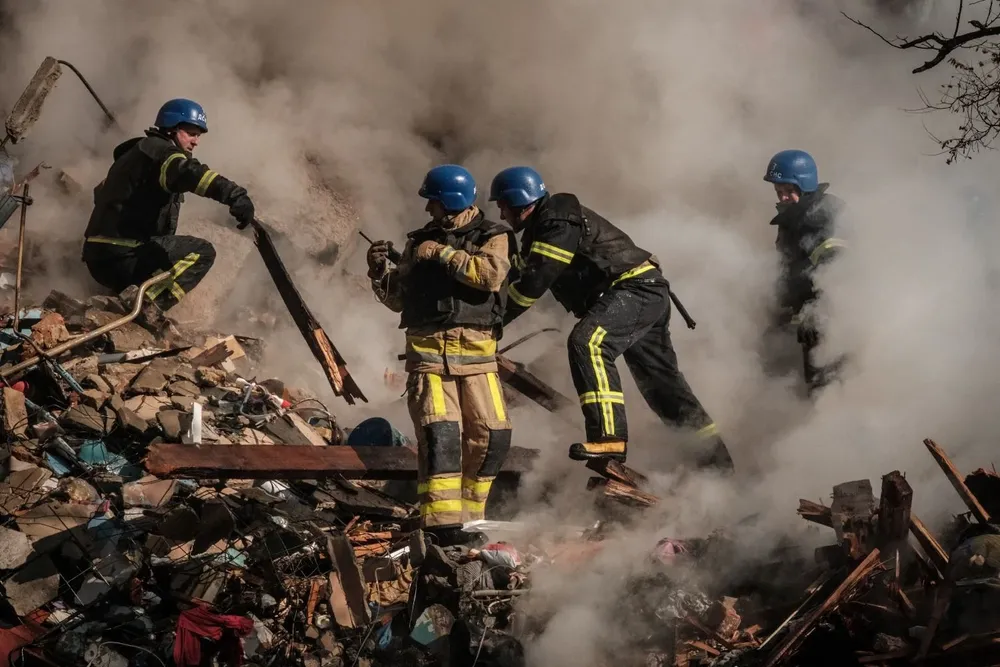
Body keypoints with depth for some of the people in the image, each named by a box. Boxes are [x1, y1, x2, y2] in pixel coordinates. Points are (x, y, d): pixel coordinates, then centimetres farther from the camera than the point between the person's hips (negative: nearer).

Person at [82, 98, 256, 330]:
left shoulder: (133, 154, 24)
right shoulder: (156, 149, -7)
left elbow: (102, 191, 37)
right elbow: (188, 172, -30)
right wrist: (234, 194, -45)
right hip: (121, 256, -10)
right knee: (202, 252, -15)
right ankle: (148, 301, -28)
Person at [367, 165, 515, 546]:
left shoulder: (493, 237, 6)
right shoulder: (420, 241, 16)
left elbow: (491, 274, -15)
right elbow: (398, 299, 20)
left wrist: (443, 254, -12)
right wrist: (381, 273, 2)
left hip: (476, 353, 0)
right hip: (428, 351, 1)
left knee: (491, 436, -5)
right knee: (440, 433, -16)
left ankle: (467, 514, 13)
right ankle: (442, 523, -19)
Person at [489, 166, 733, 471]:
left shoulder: (557, 225, -16)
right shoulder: (542, 228, 16)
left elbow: (534, 283, -23)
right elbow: (524, 276, 20)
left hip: (637, 289, -11)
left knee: (586, 342, -30)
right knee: (662, 383, 16)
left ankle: (609, 437, -38)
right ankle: (716, 463, 27)